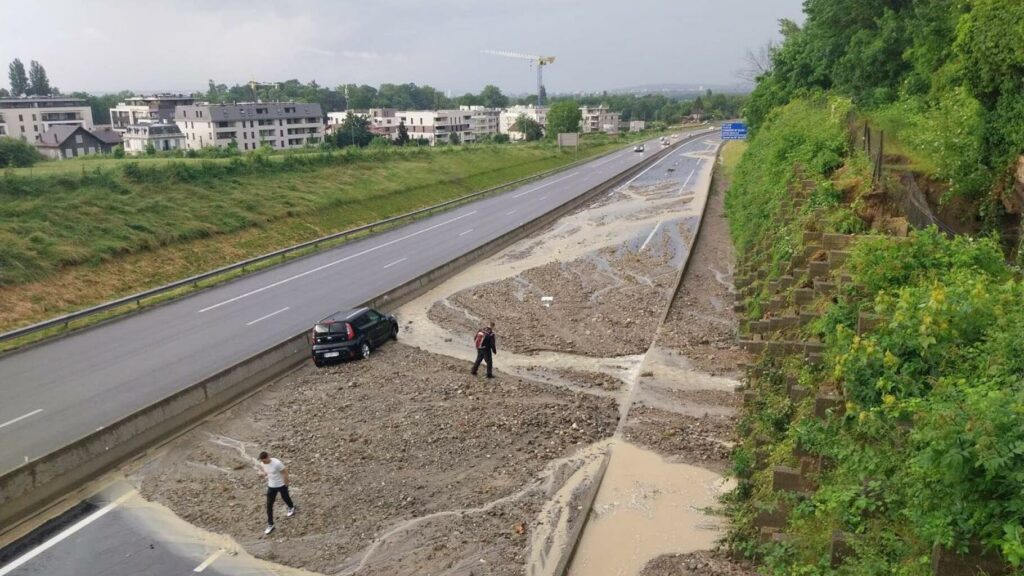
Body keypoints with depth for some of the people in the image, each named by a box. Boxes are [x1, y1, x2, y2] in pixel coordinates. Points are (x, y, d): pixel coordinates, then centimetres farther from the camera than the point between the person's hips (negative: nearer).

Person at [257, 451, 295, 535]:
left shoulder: (277, 463, -32)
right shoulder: (262, 464, -12)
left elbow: (285, 472, -20)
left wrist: (285, 484, -14)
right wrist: (262, 473, -14)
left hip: (281, 485, -4)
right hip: (271, 486, 4)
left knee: (285, 498, 22)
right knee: (269, 505, 0)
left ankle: (291, 507, 57)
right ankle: (270, 525, 10)